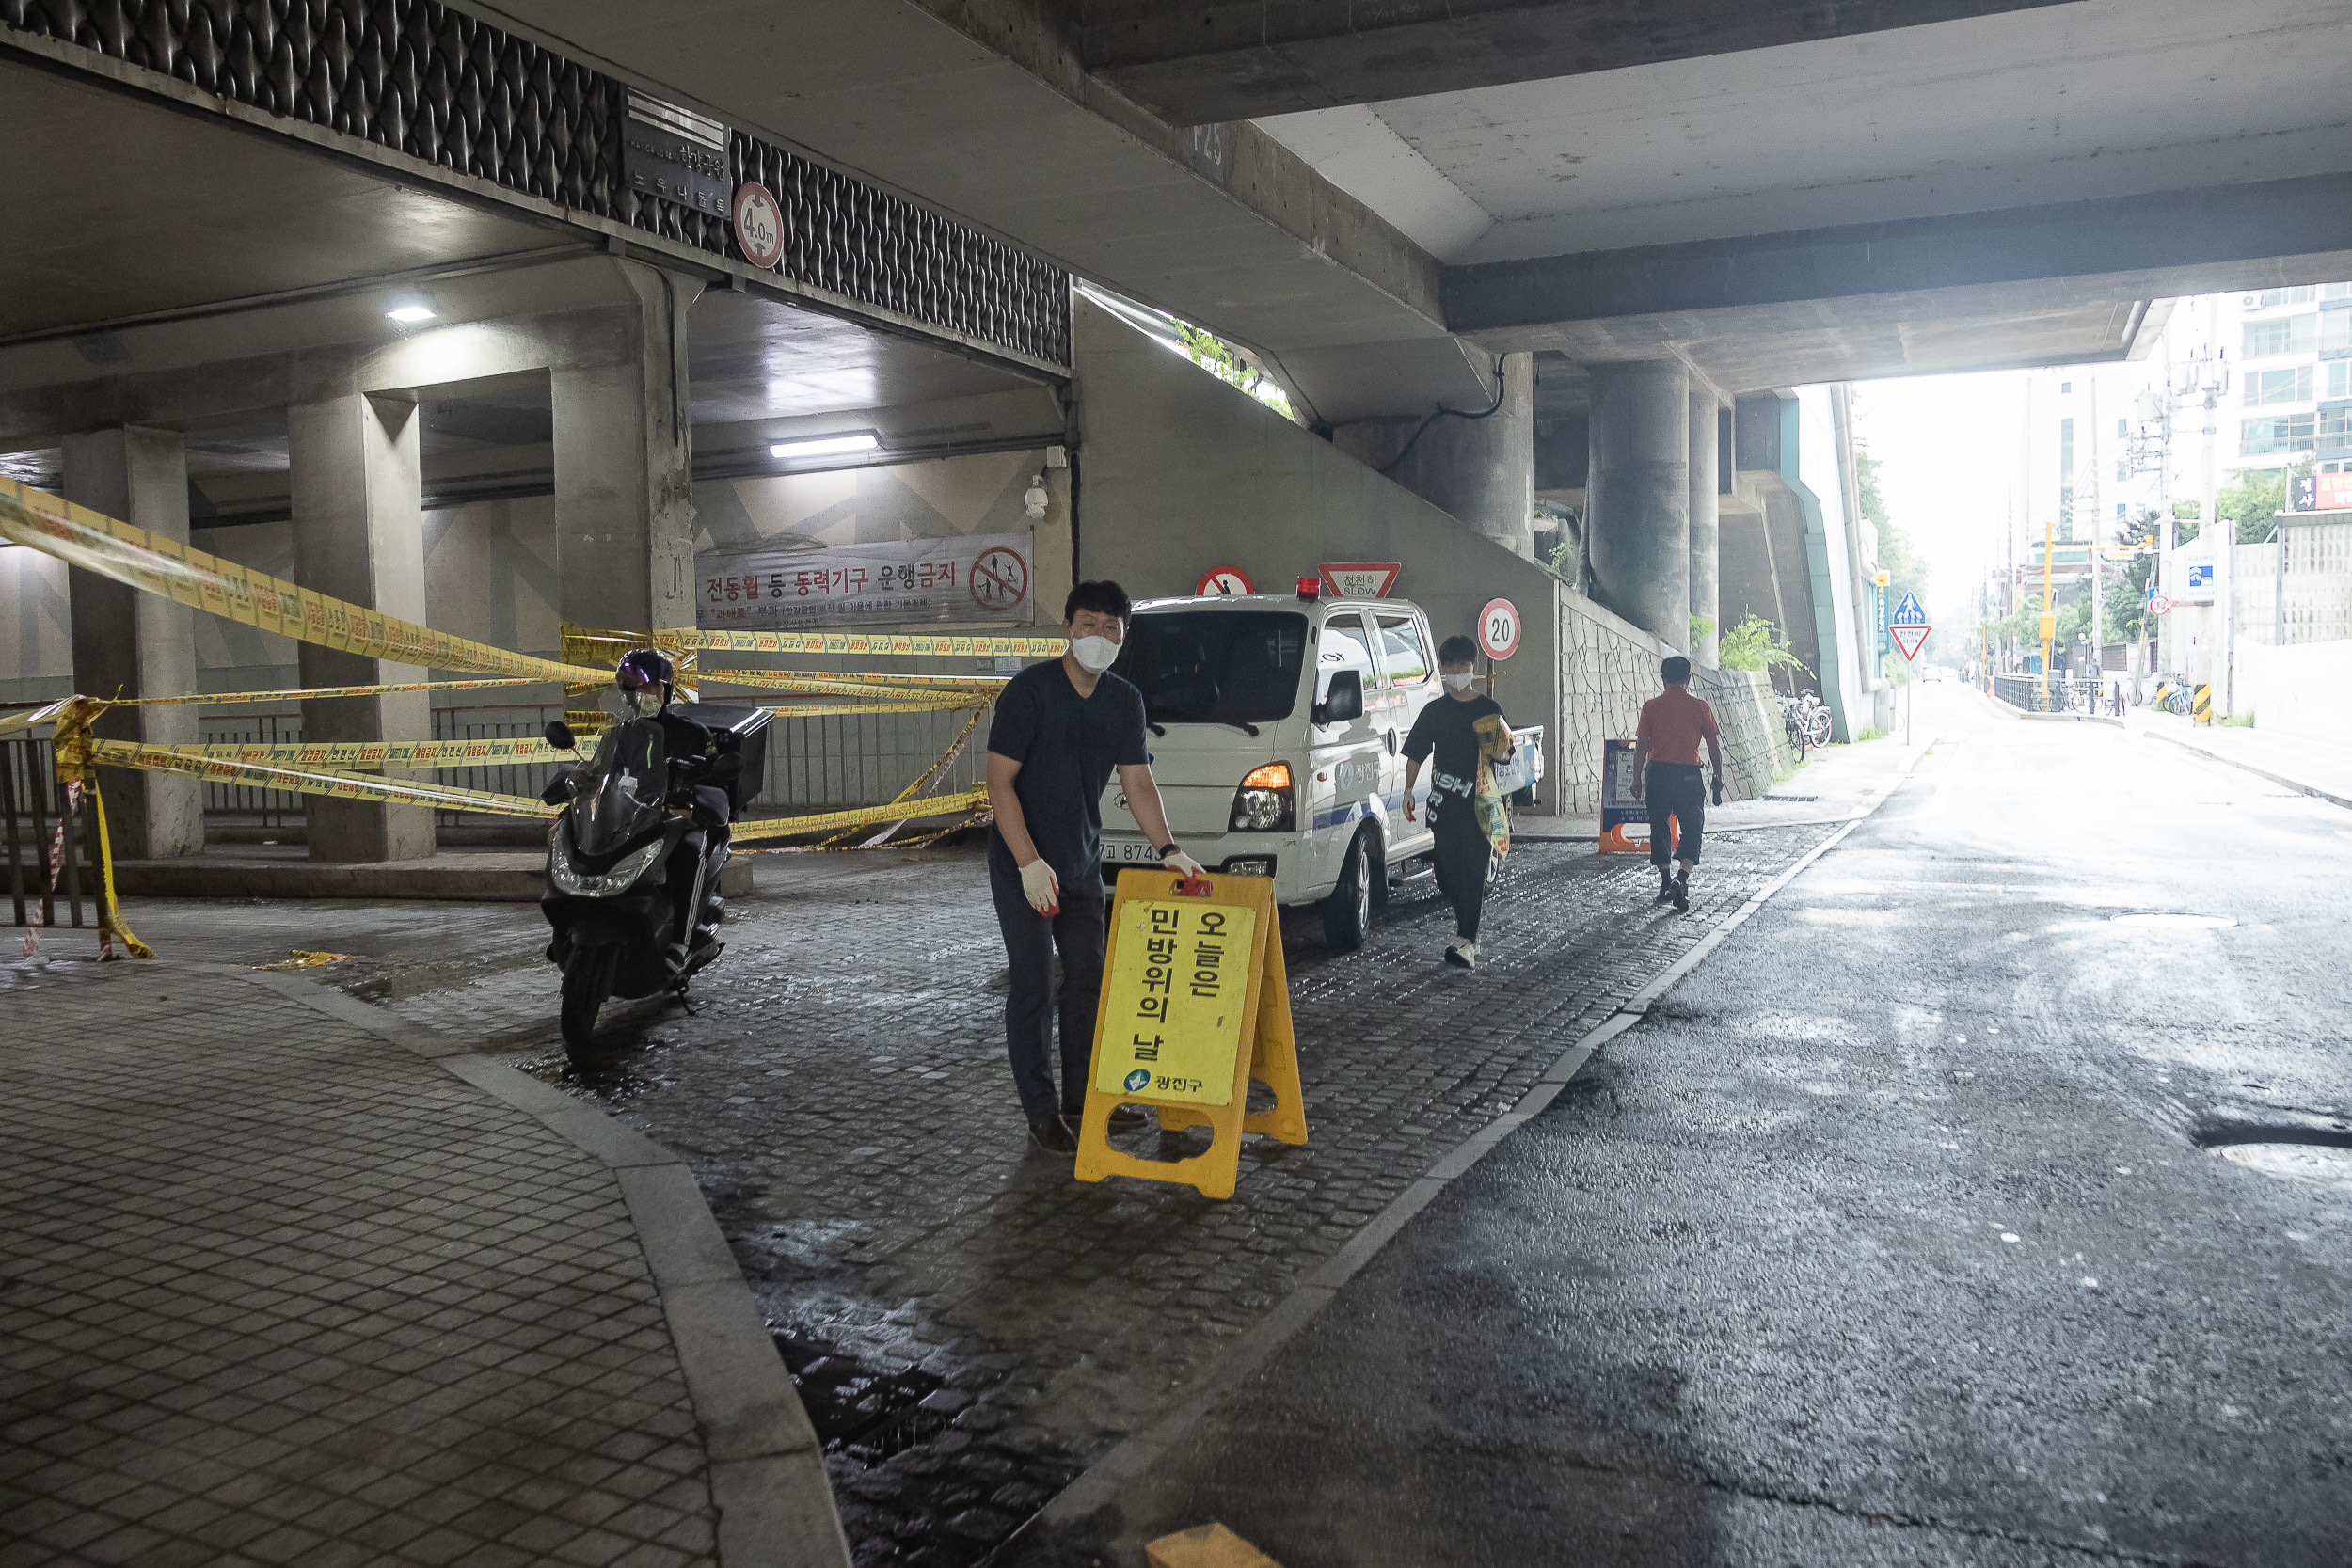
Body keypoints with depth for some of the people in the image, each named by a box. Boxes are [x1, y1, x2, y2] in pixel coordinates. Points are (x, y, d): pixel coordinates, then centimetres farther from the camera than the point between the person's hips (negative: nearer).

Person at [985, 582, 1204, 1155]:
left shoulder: (1125, 701, 2)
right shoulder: (1030, 689, -15)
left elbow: (1138, 783, 4)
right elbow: (1000, 780, -17)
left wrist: (1168, 848, -10)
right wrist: (1030, 863, -23)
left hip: (1083, 860, 6)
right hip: (1022, 861, -6)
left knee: (1088, 978, 12)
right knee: (1033, 985, -2)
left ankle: (1083, 1097, 26)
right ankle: (1042, 1112, 8)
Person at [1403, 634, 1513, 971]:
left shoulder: (1489, 708, 6)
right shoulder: (1435, 711, 10)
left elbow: (1506, 752, 7)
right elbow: (1416, 753, 11)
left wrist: (1495, 747, -16)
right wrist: (1409, 790, 2)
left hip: (1480, 800, -2)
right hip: (1444, 801, 2)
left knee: (1473, 868, -8)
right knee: (1446, 867, 1)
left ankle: (1466, 940, -10)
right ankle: (1469, 910, 30)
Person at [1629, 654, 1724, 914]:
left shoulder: (1651, 707, 0)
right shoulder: (1699, 706, -1)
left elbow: (1641, 745, 0)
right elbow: (1714, 744, 2)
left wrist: (1637, 778, 7)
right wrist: (1718, 775, 13)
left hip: (1658, 773, 1)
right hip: (1689, 774, -1)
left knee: (1659, 827, 14)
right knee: (1693, 827, 5)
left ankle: (1665, 882, 16)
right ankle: (1682, 878, -14)